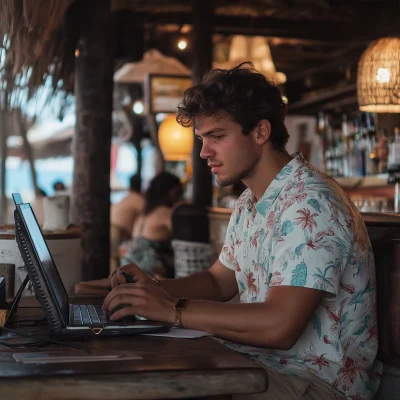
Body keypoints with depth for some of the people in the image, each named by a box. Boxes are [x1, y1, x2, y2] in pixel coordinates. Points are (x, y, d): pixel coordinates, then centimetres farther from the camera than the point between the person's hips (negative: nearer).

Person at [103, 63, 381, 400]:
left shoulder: (310, 205, -21)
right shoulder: (250, 203, 11)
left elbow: (279, 326, -29)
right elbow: (220, 282, 21)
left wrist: (173, 309, -25)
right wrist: (156, 289, 2)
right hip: (260, 364, 8)